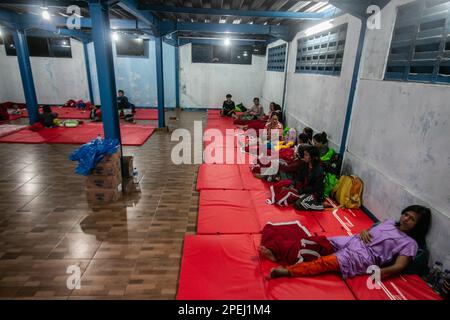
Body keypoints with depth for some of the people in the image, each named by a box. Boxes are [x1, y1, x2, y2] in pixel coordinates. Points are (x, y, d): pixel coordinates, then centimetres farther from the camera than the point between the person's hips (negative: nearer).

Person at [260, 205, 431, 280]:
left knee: (324, 262, -28)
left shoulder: (410, 243, 4)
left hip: (364, 256, -6)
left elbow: (399, 266, -7)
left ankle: (287, 270, -40)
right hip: (352, 242, 6)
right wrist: (363, 231, 0)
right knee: (317, 243, -14)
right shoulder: (390, 221, 21)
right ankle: (277, 253, -19)